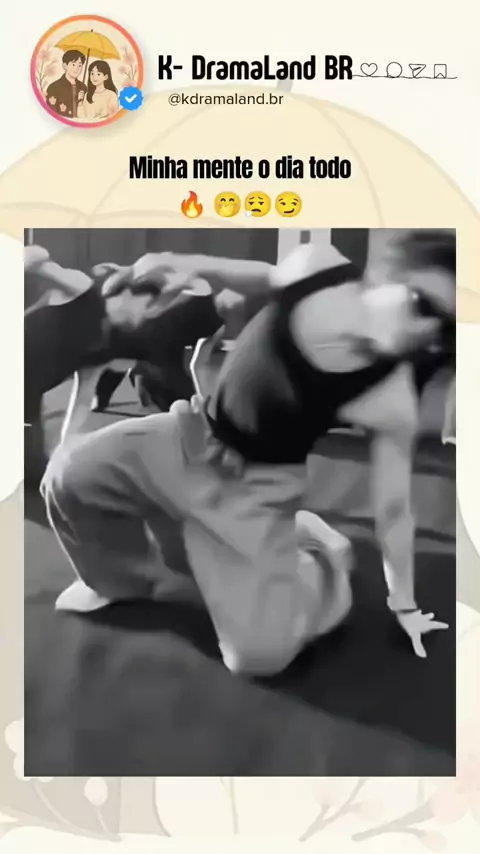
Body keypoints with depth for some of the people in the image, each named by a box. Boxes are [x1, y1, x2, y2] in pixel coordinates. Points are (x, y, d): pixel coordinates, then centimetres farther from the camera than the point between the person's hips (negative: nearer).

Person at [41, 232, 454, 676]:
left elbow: (394, 508, -11)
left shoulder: (394, 402, -24)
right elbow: (269, 278, 8)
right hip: (193, 435, 4)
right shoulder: (315, 267, -17)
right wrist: (199, 266, -8)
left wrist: (404, 604, 0)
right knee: (70, 476, -7)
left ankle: (322, 561, 20)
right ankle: (127, 576, 23)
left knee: (260, 653, -12)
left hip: (259, 486, -3)